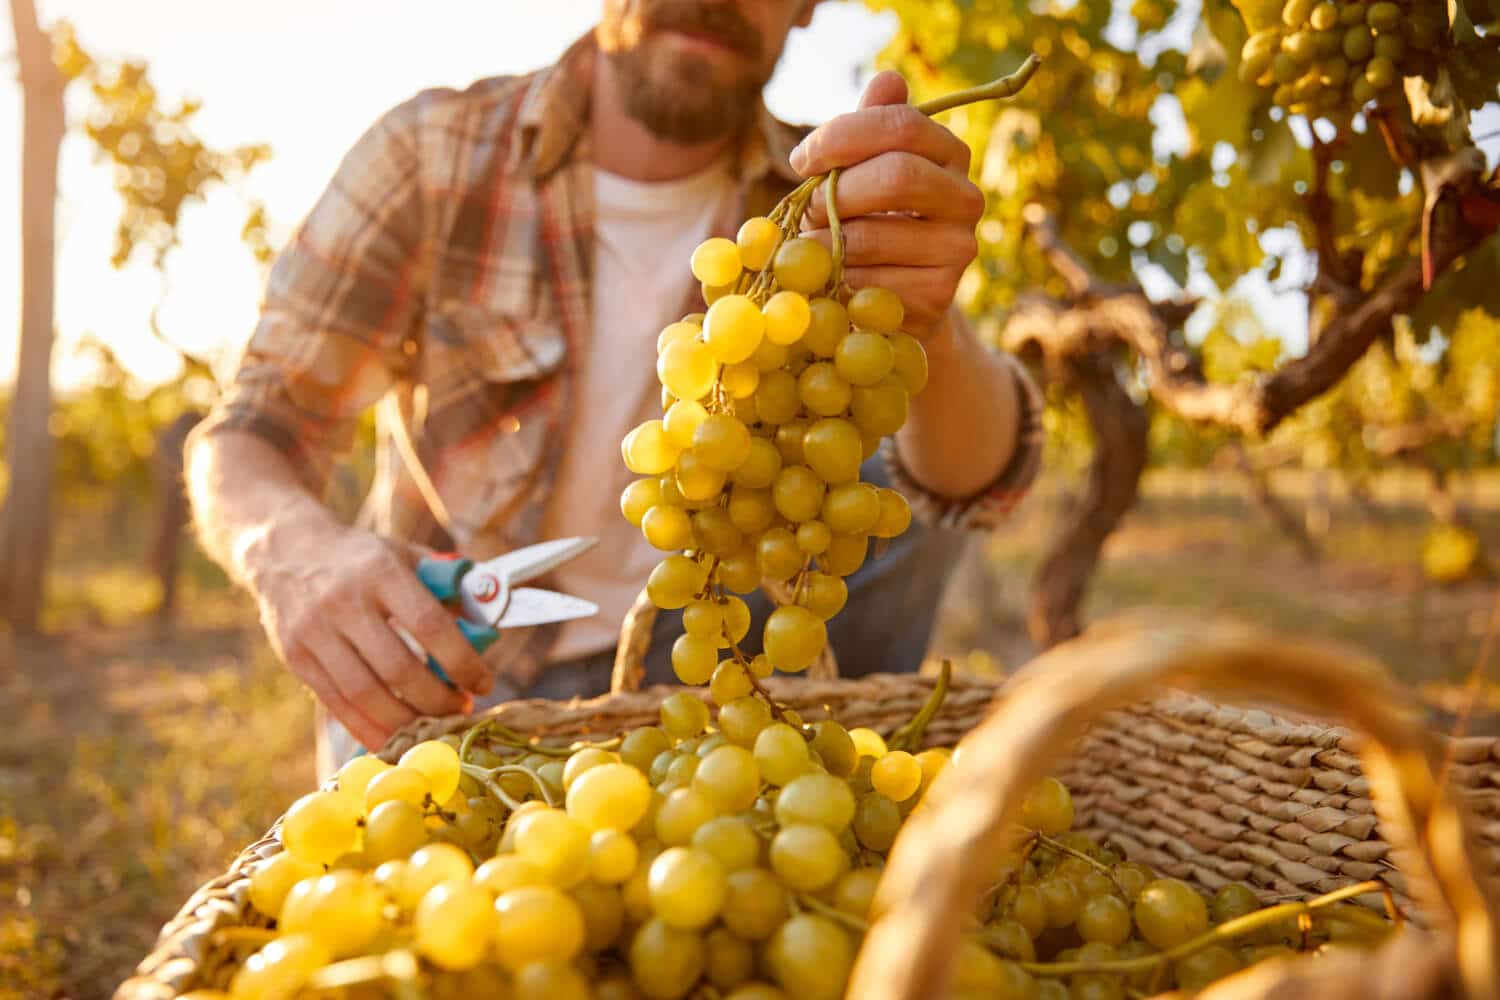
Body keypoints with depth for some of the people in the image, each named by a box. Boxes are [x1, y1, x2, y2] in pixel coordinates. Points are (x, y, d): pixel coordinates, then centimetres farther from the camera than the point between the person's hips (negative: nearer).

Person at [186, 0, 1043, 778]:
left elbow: (974, 483, -21)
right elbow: (248, 440, -11)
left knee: (896, 495, -16)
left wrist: (923, 323, -45)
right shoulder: (433, 152, -11)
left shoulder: (816, 204, -8)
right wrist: (294, 547, -36)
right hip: (420, 679, 0)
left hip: (676, 661, 1)